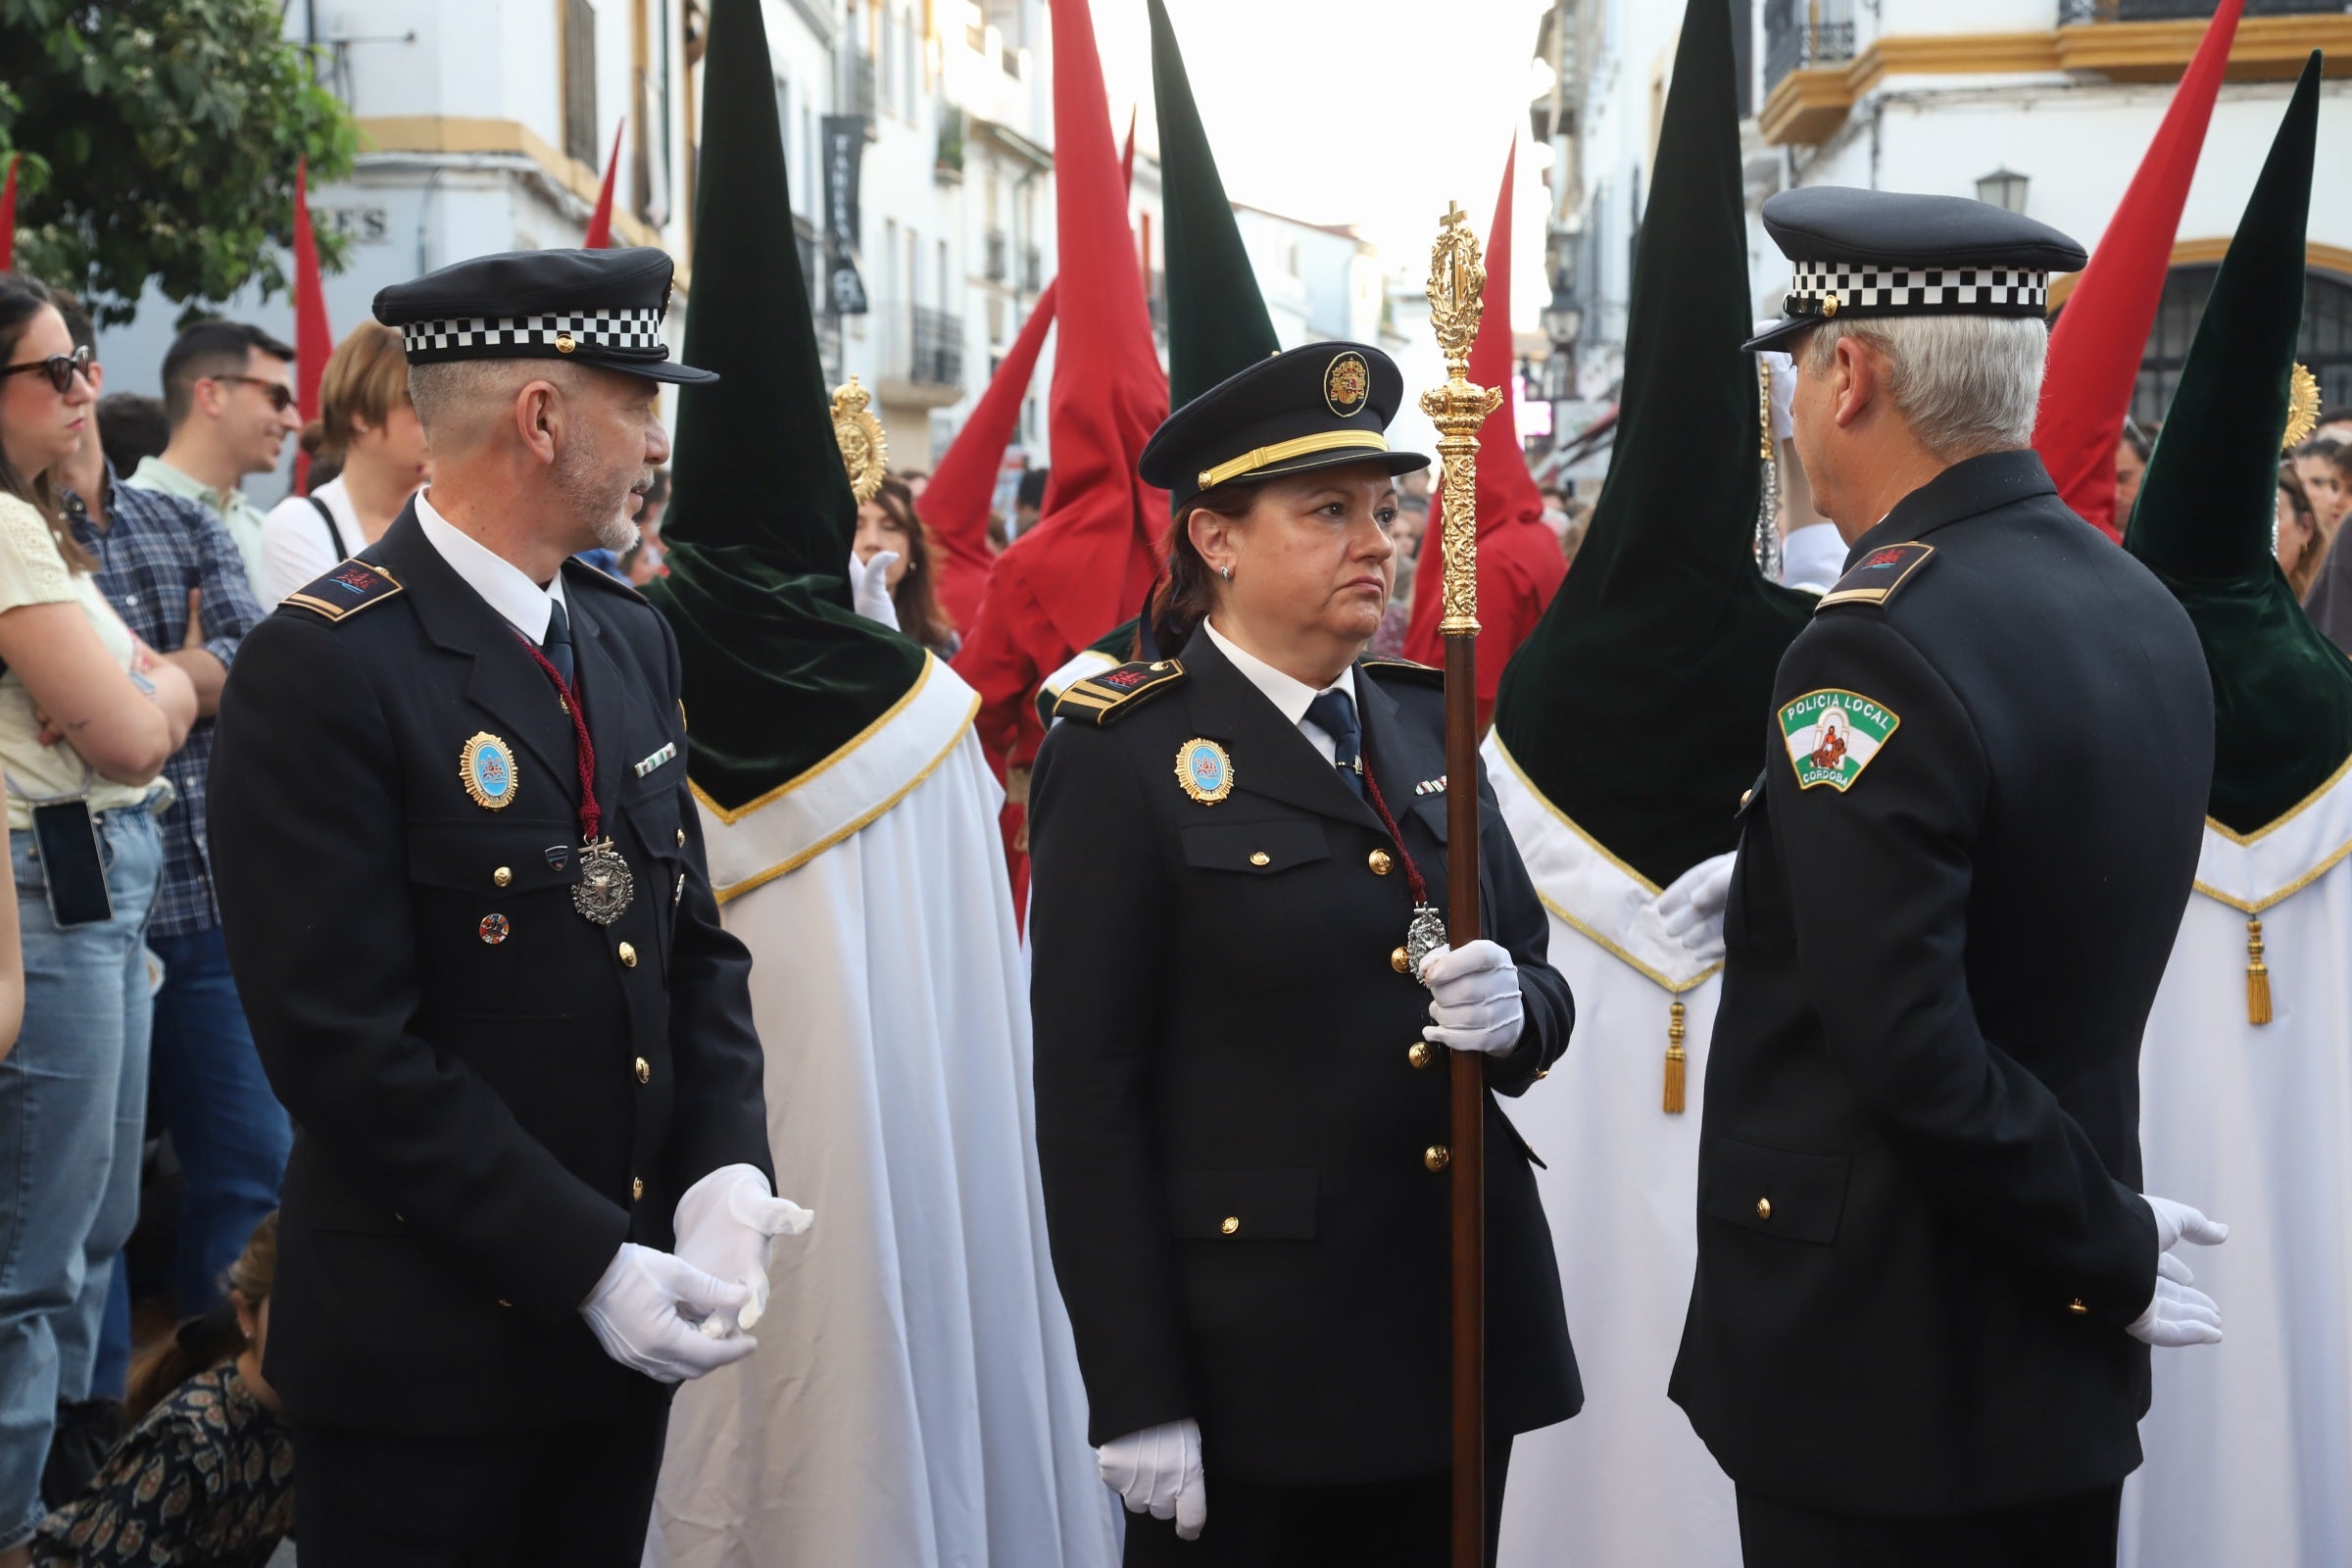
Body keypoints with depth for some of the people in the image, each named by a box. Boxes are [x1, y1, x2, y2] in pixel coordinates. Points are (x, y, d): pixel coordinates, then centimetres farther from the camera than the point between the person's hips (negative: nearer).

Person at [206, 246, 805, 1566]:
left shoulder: (635, 640, 9)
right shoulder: (324, 669, -16)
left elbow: (697, 941, 10)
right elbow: (349, 1045, -19)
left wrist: (727, 1181, -6)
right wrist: (588, 1266, -18)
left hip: (629, 1325, 7)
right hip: (427, 1355, -7)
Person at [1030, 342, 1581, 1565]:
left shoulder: (1426, 726, 10)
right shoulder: (1124, 758, -8)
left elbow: (1537, 981, 15)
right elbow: (1089, 1097, -12)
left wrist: (1513, 1009, -10)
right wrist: (1134, 1403, -15)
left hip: (1462, 1321, 6)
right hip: (1253, 1358, -6)